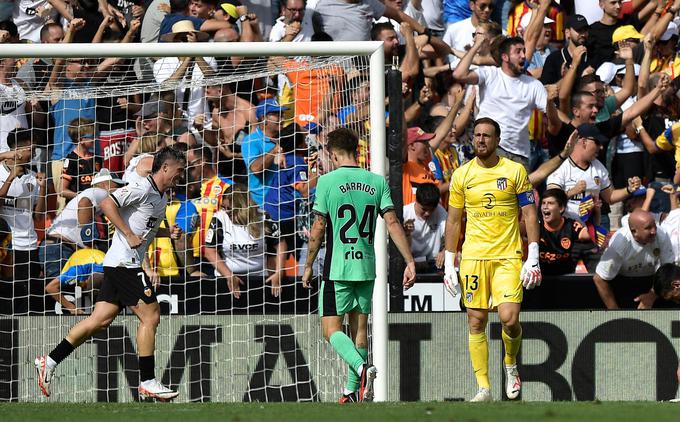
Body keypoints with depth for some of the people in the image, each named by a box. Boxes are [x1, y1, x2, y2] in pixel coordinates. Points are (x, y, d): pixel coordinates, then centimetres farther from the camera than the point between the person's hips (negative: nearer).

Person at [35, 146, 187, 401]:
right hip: (124, 263, -10)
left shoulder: (162, 197, 17)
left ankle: (50, 362, 8)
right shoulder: (142, 189, -13)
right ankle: (147, 382, -3)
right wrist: (129, 235, -21)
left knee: (100, 320, 6)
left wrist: (167, 233, 12)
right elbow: (108, 205, -20)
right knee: (150, 317, -8)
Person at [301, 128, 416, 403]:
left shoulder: (327, 181, -8)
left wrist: (309, 266, 4)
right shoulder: (377, 182, 3)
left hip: (337, 267, -4)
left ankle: (362, 368, -27)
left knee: (331, 329, -2)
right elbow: (393, 223, -3)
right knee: (359, 328, 14)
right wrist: (410, 262, -1)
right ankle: (353, 391, 19)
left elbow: (318, 228, -6)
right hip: (367, 267, 4)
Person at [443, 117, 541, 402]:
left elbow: (530, 215, 3)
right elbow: (453, 221, 11)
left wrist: (533, 258, -5)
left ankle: (511, 364, 17)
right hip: (473, 256, 2)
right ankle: (483, 387, 4)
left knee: (509, 319, -13)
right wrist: (449, 265, 7)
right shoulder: (462, 175, 6)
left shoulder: (515, 171, 1)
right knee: (476, 322, -2)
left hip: (509, 256, -2)